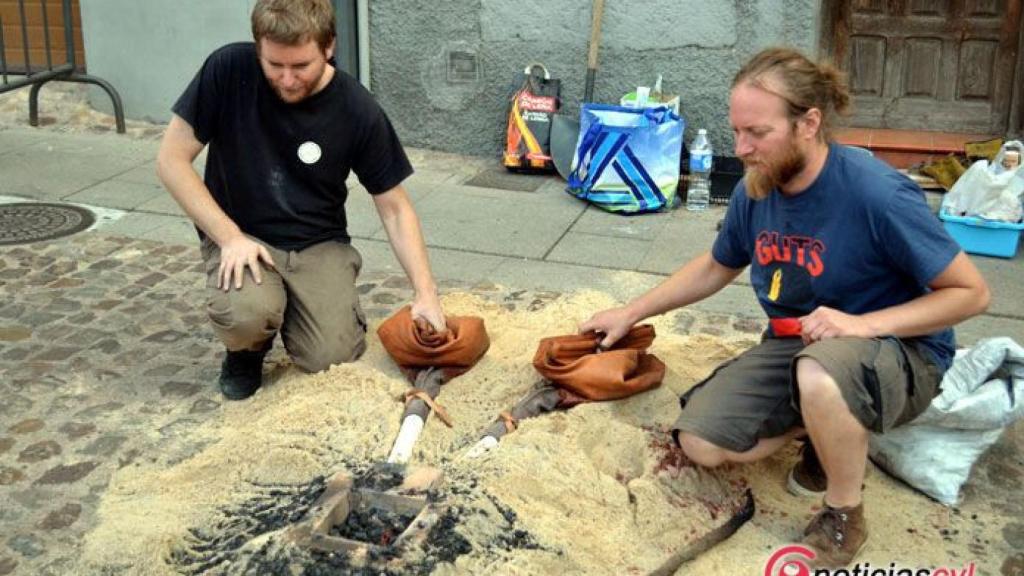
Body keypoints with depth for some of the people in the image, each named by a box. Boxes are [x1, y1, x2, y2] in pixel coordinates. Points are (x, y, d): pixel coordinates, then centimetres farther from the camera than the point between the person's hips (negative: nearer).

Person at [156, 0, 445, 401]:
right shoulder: (228, 70, -14)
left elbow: (395, 209, -4)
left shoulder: (359, 112, -12)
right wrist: (230, 237, -20)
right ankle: (247, 348, 6)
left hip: (319, 244, 1)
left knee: (333, 361, -19)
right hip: (240, 237, -1)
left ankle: (289, 308, 16)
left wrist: (425, 292, -14)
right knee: (246, 314, -32)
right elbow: (172, 160, -10)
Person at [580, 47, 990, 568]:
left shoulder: (877, 193, -27)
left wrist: (863, 324, -30)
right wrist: (631, 313, 10)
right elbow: (715, 268, 14)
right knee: (700, 442, -10)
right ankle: (831, 427, 12)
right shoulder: (754, 191, -7)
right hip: (794, 345, 6)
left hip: (897, 351, -6)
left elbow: (971, 292, -18)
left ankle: (844, 519, -13)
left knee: (819, 373, -41)